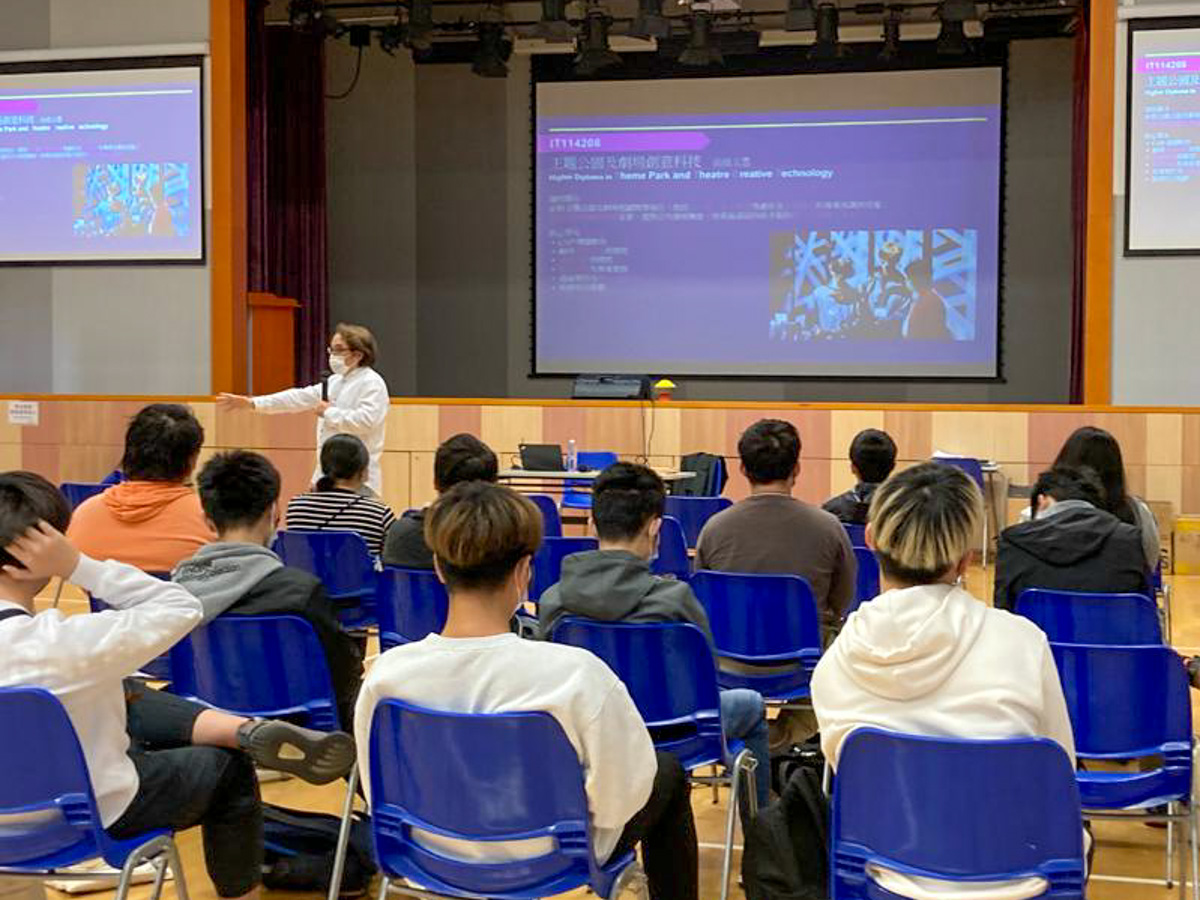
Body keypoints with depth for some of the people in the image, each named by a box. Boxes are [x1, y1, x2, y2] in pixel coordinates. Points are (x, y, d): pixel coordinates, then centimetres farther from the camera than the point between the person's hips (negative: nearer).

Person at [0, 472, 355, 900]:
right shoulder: (58, 642, -36)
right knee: (228, 768, 19)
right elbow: (182, 608, -26)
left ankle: (249, 731, 4)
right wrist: (77, 564, -29)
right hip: (97, 811, -6)